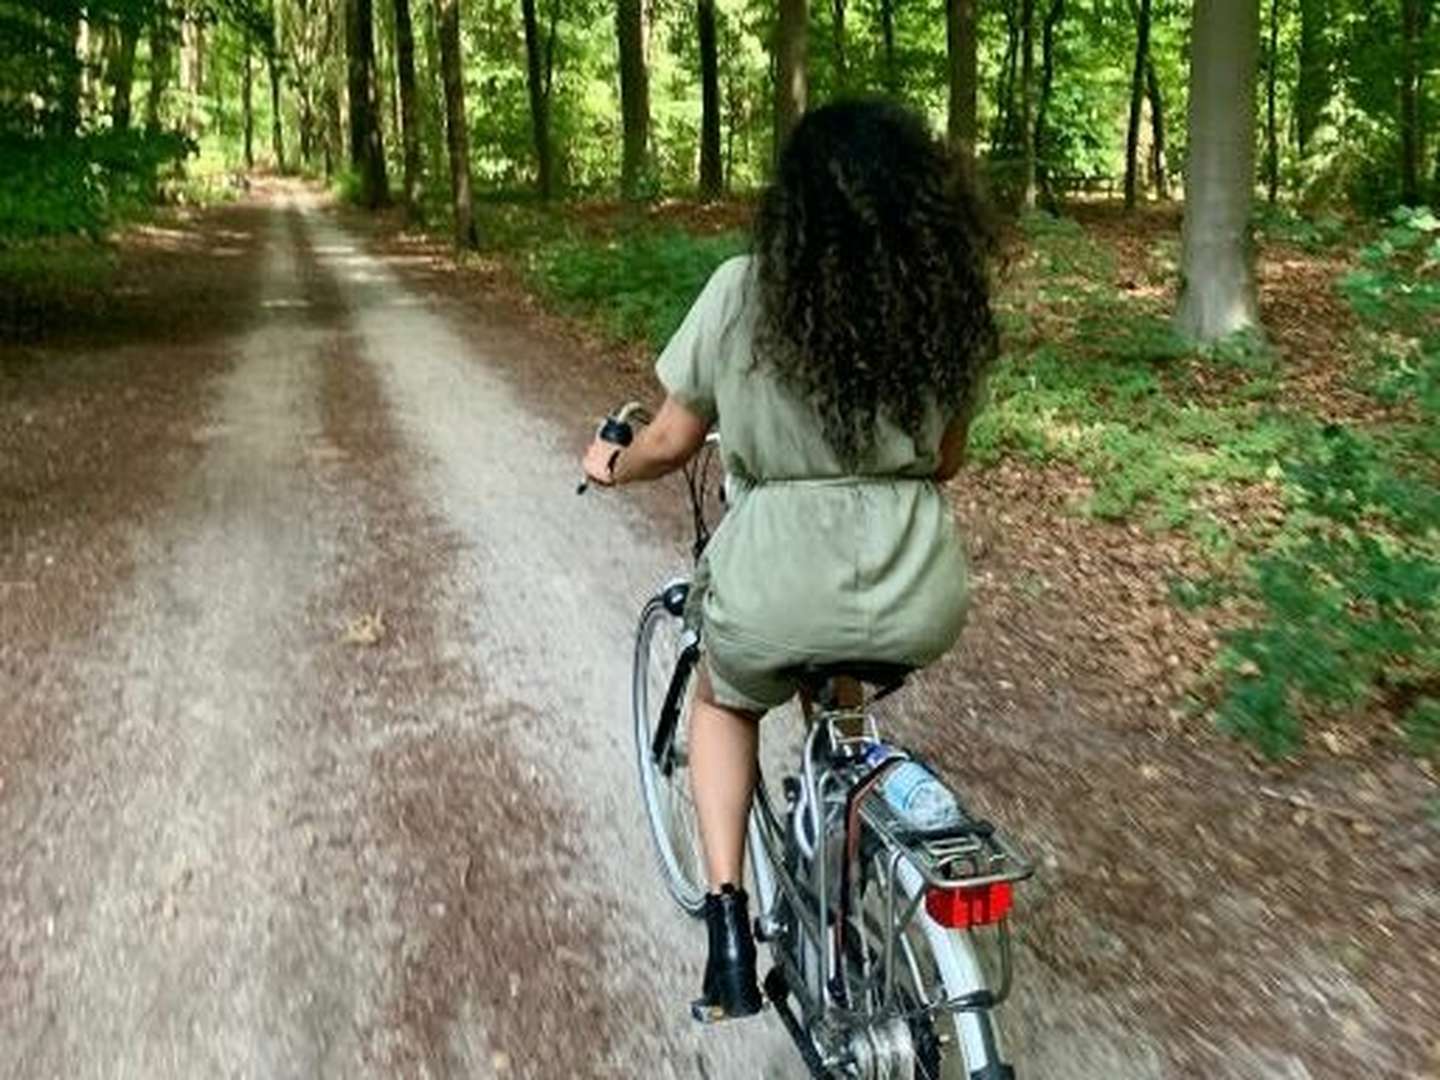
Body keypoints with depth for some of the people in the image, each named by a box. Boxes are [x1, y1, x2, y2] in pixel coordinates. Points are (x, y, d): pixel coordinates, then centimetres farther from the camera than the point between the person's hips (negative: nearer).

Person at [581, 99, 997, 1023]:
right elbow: (946, 460, 13)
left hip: (777, 589, -2)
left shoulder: (743, 291, -5)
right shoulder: (951, 298, 2)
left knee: (725, 701, 32)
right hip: (921, 599, 3)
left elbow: (674, 442, 2)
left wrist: (612, 468, 24)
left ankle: (728, 914, 16)